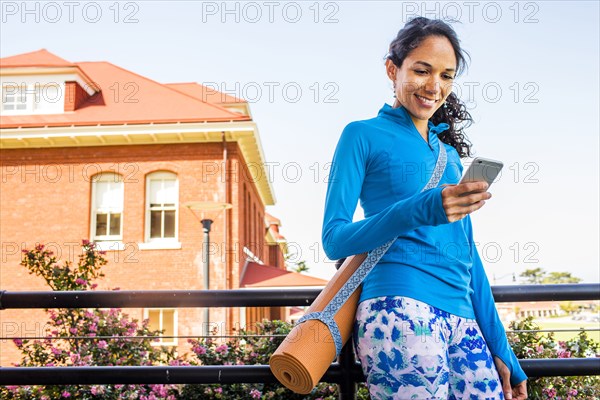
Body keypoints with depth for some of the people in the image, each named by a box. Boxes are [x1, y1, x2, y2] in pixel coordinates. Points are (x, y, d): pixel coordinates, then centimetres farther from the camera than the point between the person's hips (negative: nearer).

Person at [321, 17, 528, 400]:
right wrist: (419, 211, -19)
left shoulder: (449, 152, 21)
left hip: (463, 319, 6)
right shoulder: (363, 135, 4)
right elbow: (334, 239, -3)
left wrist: (500, 349, 18)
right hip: (398, 307, -6)